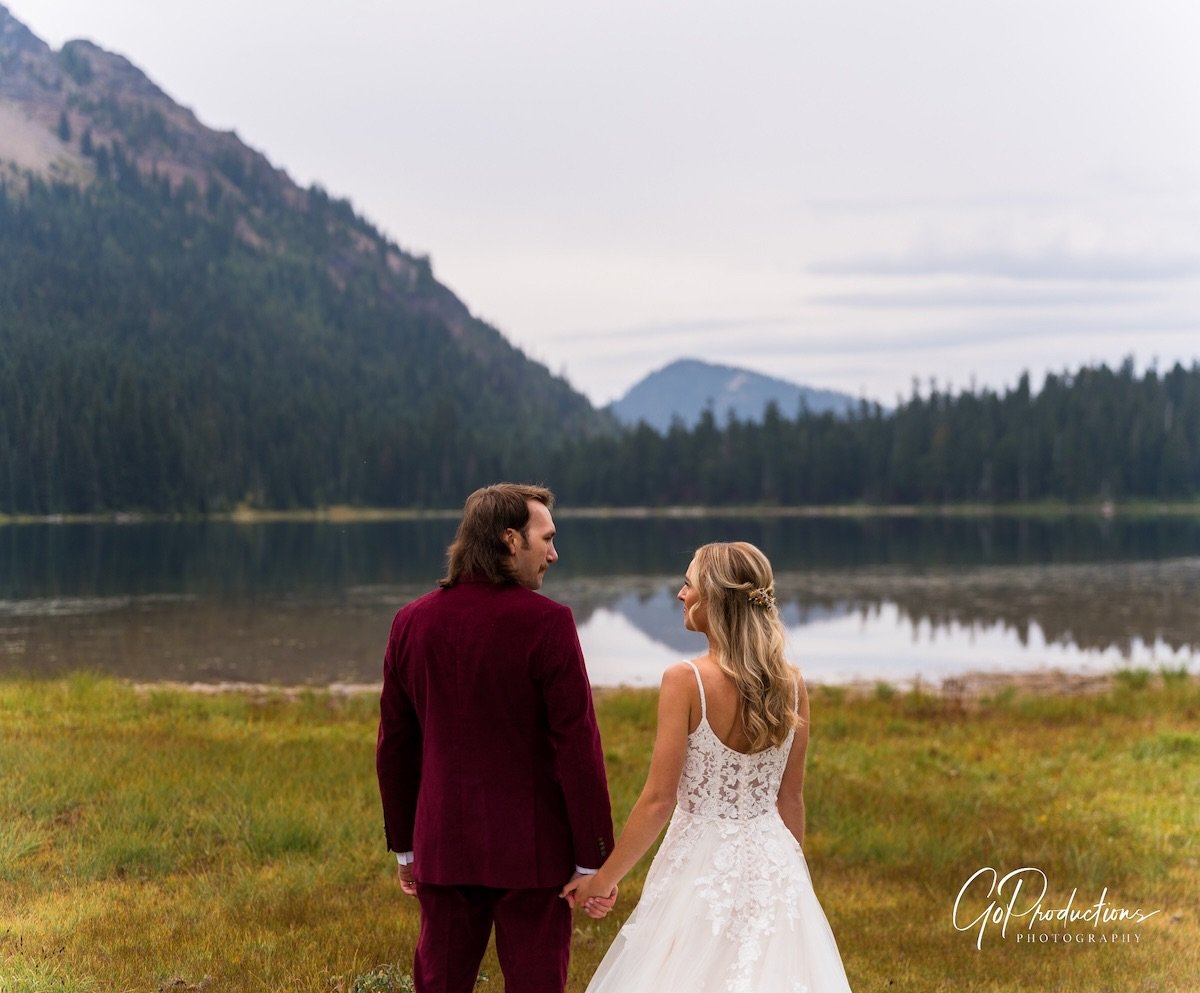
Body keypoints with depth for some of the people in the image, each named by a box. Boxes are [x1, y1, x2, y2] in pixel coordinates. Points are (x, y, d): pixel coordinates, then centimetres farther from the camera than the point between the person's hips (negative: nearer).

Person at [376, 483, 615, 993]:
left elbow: (394, 746, 9)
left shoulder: (412, 622, 3)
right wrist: (594, 859, -7)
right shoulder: (546, 623, -12)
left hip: (442, 847, 4)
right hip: (529, 853, -4)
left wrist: (403, 845, 19)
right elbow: (577, 745, -13)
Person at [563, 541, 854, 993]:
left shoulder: (686, 680, -15)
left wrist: (603, 879, -5)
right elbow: (791, 798, 8)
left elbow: (658, 800, -14)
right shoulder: (791, 685, 0)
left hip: (702, 865, -5)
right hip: (773, 863, 5)